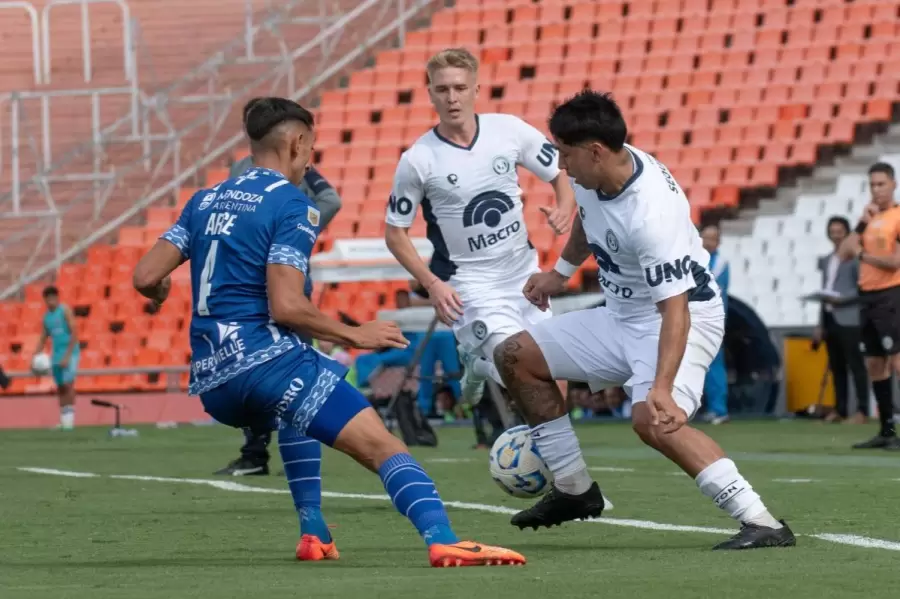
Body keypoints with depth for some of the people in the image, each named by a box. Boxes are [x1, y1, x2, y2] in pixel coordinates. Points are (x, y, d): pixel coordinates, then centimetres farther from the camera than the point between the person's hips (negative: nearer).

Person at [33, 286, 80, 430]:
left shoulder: (65, 311, -7)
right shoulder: (46, 316, 11)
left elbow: (74, 333, -13)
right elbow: (43, 339, 16)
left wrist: (67, 356, -19)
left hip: (70, 353, -6)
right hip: (56, 355, 6)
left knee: (68, 384, -15)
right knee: (60, 388, 6)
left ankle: (70, 418, -14)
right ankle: (63, 420, 9)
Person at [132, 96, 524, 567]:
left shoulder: (205, 201, 16)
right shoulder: (292, 205, -4)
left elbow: (146, 276, 12)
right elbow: (285, 306, -15)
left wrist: (159, 293, 35)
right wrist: (354, 335, -3)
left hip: (212, 383, 8)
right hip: (267, 361, -8)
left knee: (294, 412, 39)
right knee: (381, 445, -13)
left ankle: (313, 533, 27)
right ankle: (441, 540, -36)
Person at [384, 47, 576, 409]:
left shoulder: (509, 130, -5)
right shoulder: (417, 160, -12)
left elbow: (561, 175, 6)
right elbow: (395, 233, -4)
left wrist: (565, 208, -17)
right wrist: (431, 283, -16)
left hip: (525, 273, 4)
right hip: (471, 286, -4)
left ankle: (478, 361, 36)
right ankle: (479, 363, 17)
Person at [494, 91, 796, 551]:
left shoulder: (652, 213, -34)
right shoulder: (593, 175, -8)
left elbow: (675, 309, -37)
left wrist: (662, 388, -48)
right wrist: (561, 272, 29)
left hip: (685, 318, -10)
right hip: (622, 317, 10)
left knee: (651, 420, -34)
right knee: (516, 357, 10)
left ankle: (761, 523, -32)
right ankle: (573, 490, 19)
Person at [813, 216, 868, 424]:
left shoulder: (855, 257, -3)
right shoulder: (825, 261, 19)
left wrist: (840, 299, -20)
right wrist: (820, 325, 16)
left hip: (848, 319, -7)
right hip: (830, 318, 7)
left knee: (855, 364, -7)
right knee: (836, 366, 7)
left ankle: (862, 410, -9)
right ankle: (840, 409, 10)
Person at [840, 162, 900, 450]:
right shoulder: (869, 217, 15)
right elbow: (845, 251, 6)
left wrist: (862, 254, -7)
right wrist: (862, 224, -6)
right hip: (868, 297, 8)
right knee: (874, 365, 10)